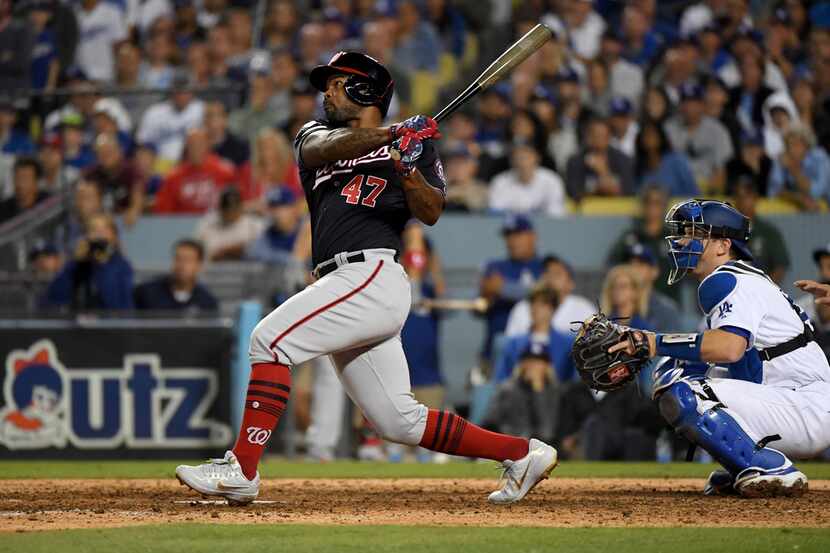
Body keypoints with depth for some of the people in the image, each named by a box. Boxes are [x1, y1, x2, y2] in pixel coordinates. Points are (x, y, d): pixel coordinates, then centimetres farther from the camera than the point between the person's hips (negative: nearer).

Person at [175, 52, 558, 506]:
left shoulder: (415, 145, 9)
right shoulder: (315, 133, 22)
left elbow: (431, 213, -5)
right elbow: (322, 148, -3)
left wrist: (408, 173, -25)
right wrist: (389, 136, -19)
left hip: (374, 276, -6)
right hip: (345, 285, 6)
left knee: (270, 339, -19)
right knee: (398, 421, 4)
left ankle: (242, 468, -23)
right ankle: (523, 453, 14)